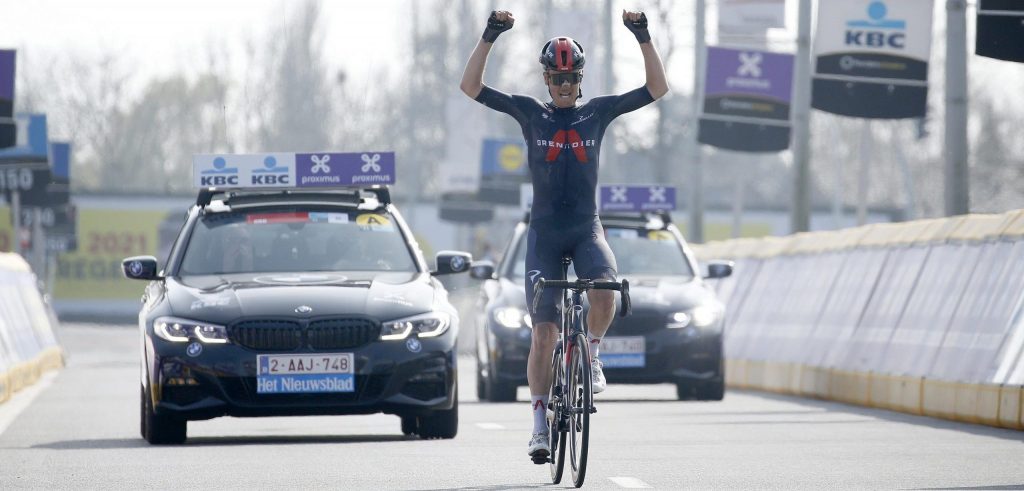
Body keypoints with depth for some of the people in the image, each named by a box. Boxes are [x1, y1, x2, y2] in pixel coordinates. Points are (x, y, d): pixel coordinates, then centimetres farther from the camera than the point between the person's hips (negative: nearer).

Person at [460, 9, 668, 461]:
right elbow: (470, 86, -4)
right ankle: (540, 421, 3)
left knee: (604, 289, -32)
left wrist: (643, 37, -9)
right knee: (544, 332, -6)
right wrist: (489, 37, -14)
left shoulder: (598, 111, 5)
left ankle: (591, 352, -3)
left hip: (587, 229, 0)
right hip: (545, 233, 0)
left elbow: (658, 88, 1)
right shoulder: (530, 113, 2)